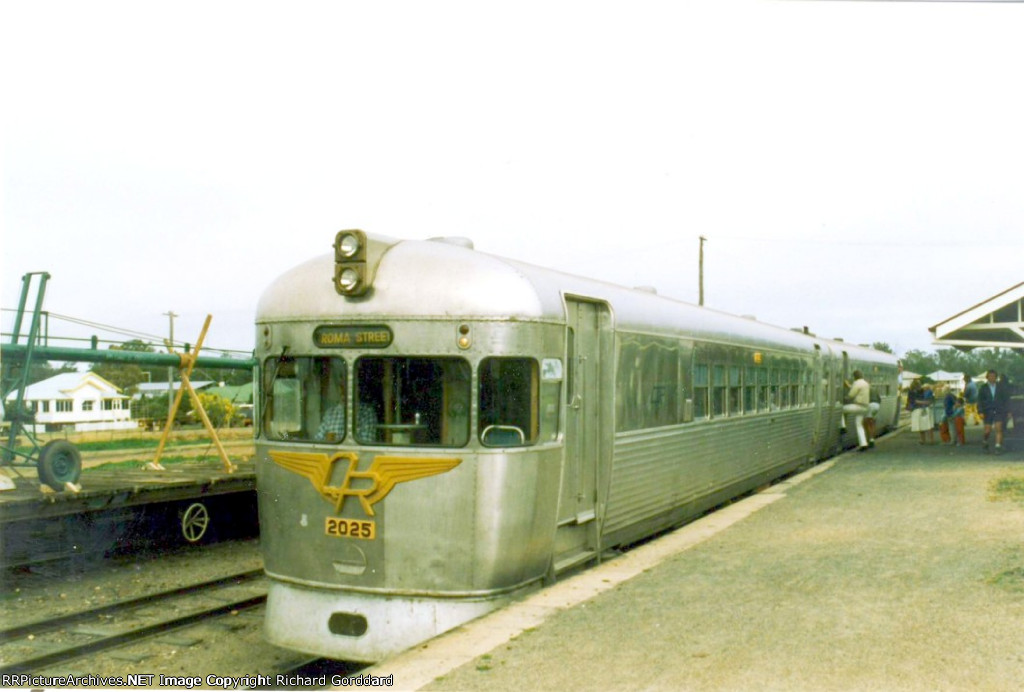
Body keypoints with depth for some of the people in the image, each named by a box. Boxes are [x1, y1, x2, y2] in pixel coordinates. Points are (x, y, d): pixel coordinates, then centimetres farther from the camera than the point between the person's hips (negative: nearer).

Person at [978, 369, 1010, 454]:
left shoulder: (1001, 386, 4)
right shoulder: (983, 388, 3)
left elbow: (1006, 399, 7)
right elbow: (980, 401, 1)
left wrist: (1008, 411, 2)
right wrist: (981, 412, -9)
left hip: (999, 411, 0)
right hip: (988, 412, 0)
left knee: (999, 429, -13)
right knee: (988, 431, -1)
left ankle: (998, 447, -11)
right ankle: (985, 443, 26)